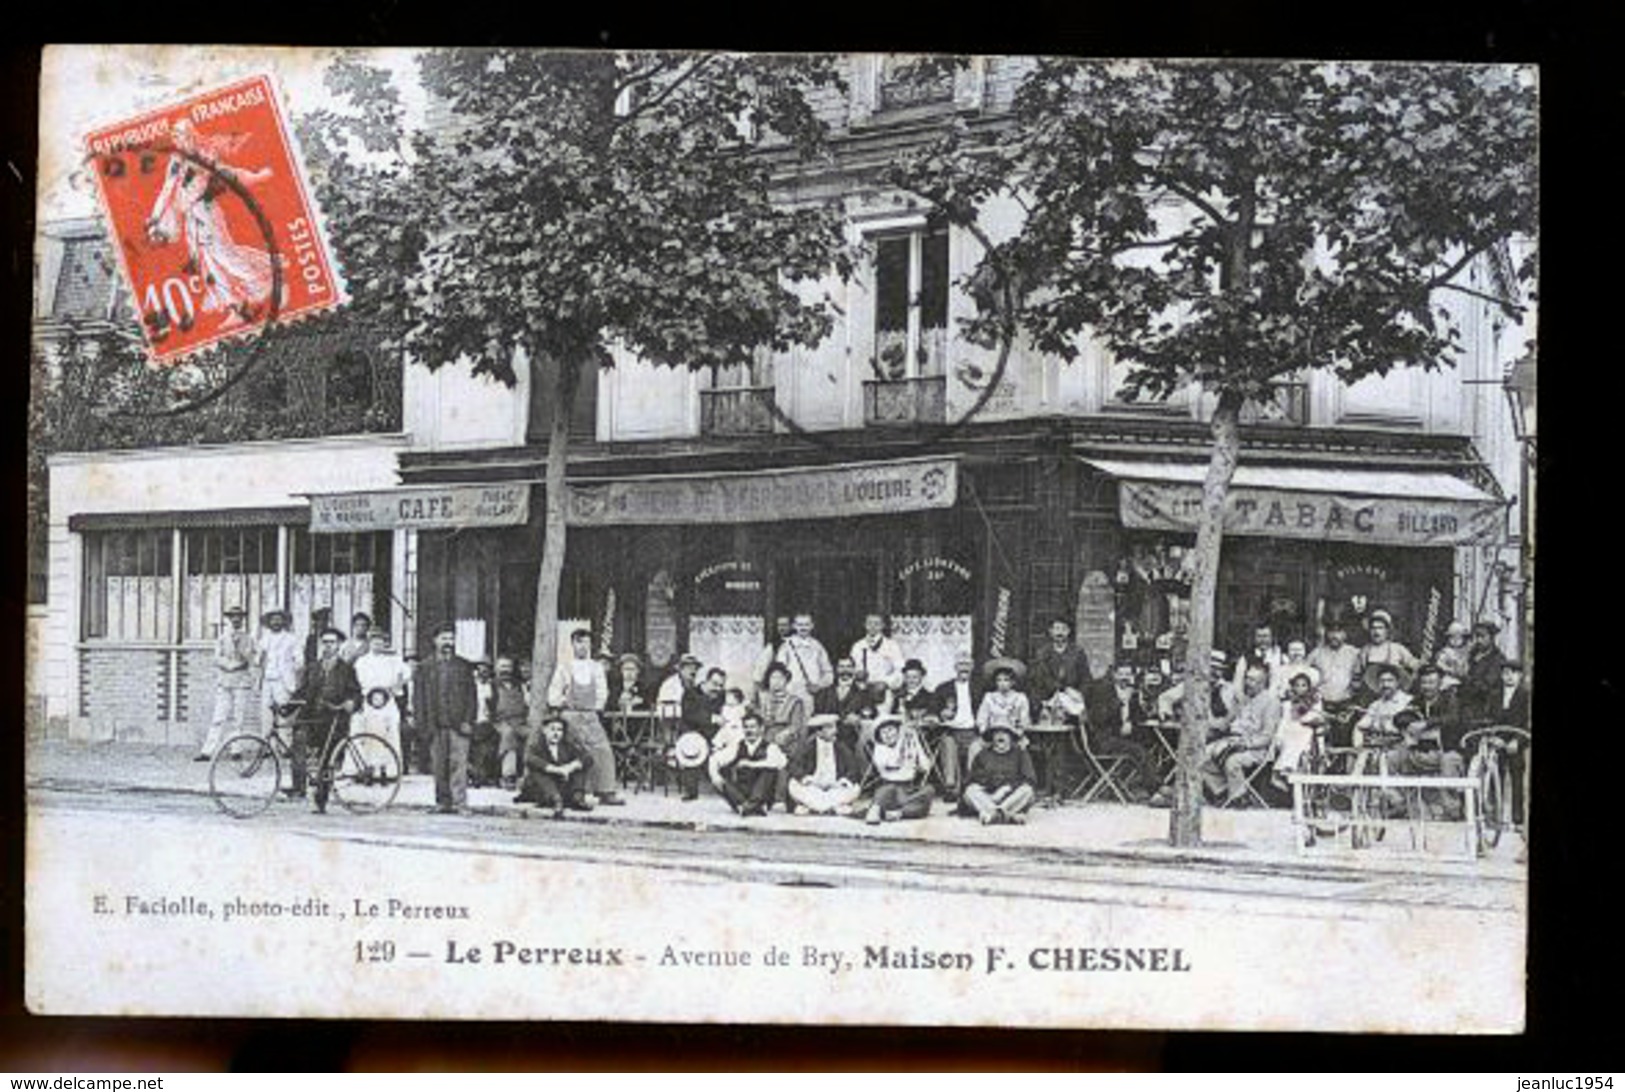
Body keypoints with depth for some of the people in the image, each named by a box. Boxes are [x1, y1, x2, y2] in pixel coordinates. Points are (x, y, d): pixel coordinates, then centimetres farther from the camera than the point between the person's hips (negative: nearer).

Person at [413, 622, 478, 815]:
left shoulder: (464, 666, 9)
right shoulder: (425, 667, 9)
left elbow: (471, 696, 7)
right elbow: (418, 697, 7)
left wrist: (468, 721, -2)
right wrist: (422, 723, -1)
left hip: (459, 725, -1)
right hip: (436, 725, 1)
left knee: (459, 763, -8)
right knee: (438, 765, 3)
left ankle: (460, 803, -9)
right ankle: (443, 802, 12)